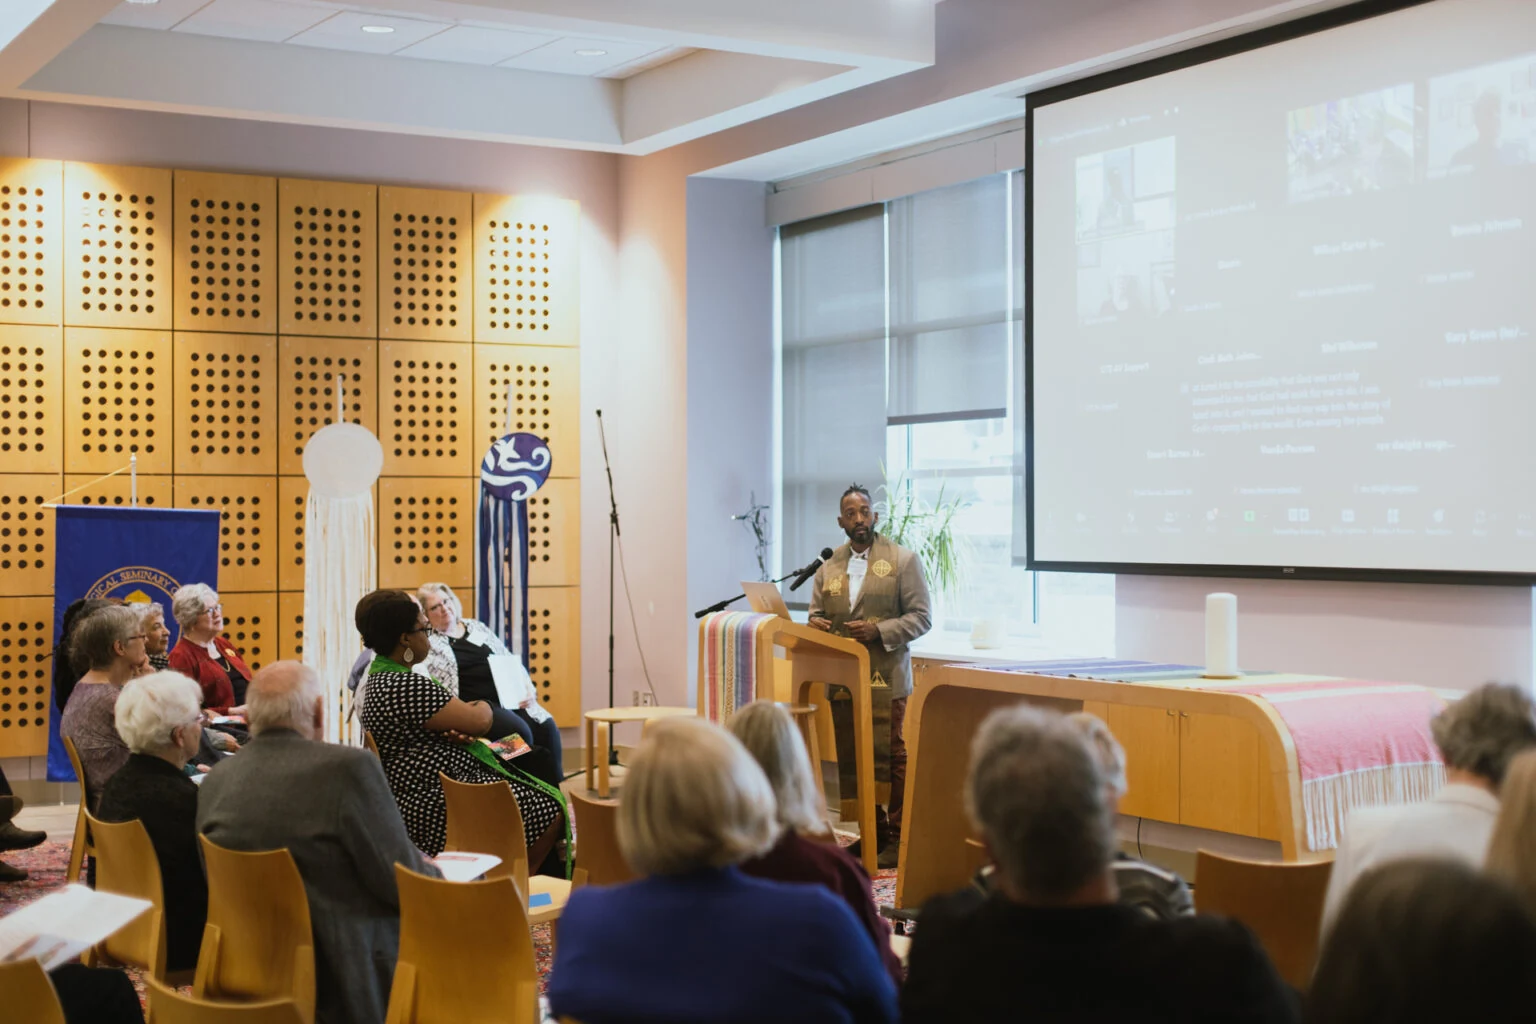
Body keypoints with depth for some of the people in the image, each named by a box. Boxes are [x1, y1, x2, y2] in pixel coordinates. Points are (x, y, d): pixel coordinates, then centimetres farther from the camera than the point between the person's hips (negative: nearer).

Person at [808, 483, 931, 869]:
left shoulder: (903, 560, 0)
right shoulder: (828, 566, 13)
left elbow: (920, 617, -3)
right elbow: (816, 613, 19)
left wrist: (879, 630, -16)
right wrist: (816, 625, -5)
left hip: (885, 678, -4)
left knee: (889, 757, -5)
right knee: (850, 759, 6)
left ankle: (898, 838, 2)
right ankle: (872, 832, 16)